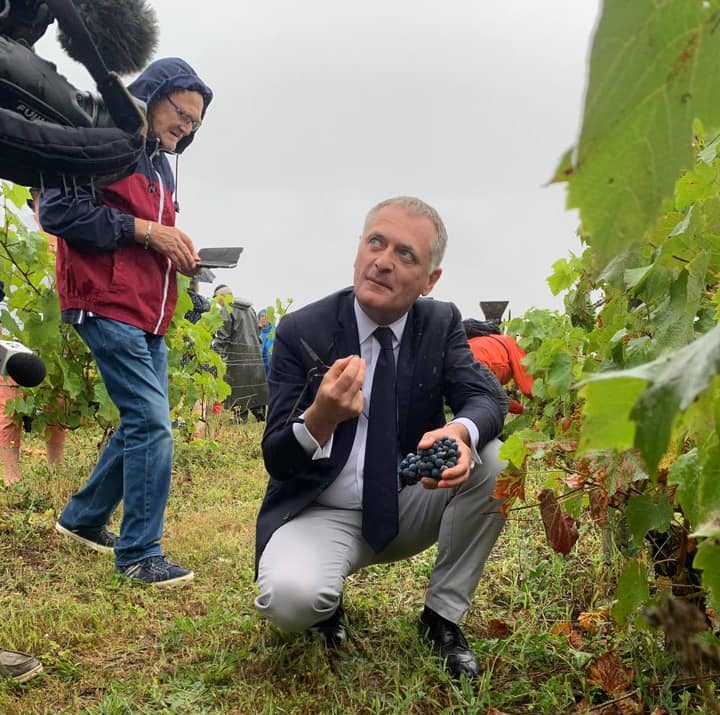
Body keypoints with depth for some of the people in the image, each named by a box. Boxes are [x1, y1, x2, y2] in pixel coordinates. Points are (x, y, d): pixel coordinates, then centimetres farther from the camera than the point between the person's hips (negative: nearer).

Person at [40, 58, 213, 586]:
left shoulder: (161, 163, 21)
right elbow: (56, 209, -15)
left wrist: (178, 250, 6)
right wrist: (144, 230, -17)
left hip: (149, 315, 9)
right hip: (108, 306, -9)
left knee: (141, 424, 12)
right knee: (152, 425, -13)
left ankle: (83, 519, 30)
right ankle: (140, 553, -3)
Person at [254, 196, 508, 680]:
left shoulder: (442, 323, -3)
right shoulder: (302, 331, -12)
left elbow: (488, 399, -16)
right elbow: (276, 460, -15)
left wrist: (460, 432, -42)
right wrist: (320, 418, -40)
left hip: (409, 507, 3)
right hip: (323, 513, -3)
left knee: (493, 462, -22)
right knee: (288, 598, -33)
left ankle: (443, 616, -3)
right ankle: (328, 604, 8)